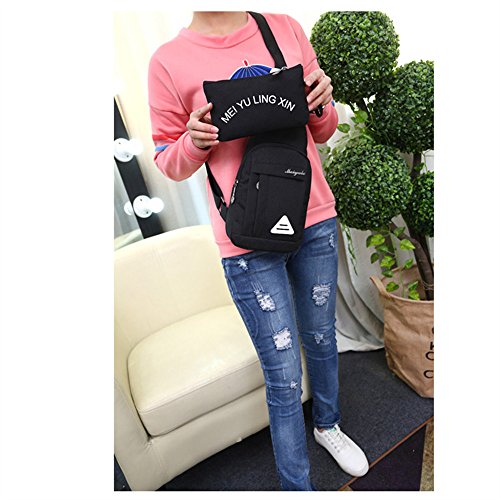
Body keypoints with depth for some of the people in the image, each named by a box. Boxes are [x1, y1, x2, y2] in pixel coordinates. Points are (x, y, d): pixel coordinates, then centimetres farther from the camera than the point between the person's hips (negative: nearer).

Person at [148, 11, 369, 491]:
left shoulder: (285, 27, 8)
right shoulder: (168, 61, -1)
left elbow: (321, 132, 13)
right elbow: (168, 162, 5)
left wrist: (323, 104, -8)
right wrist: (195, 141, -16)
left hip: (315, 221, 4)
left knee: (321, 339, 22)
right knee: (283, 375, 6)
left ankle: (327, 425, 54)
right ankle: (297, 485, 36)